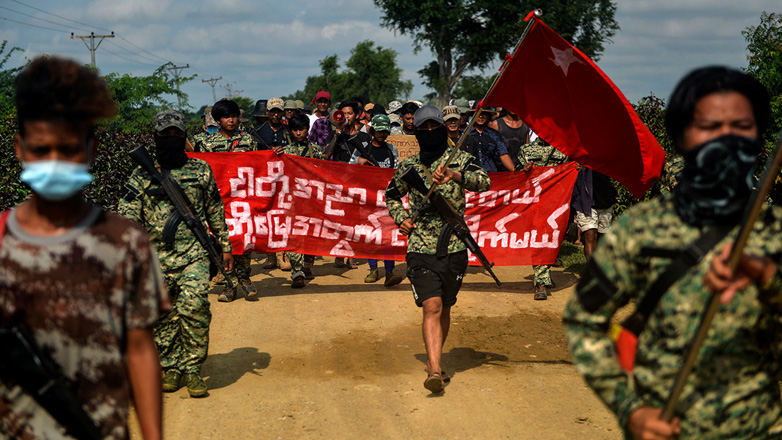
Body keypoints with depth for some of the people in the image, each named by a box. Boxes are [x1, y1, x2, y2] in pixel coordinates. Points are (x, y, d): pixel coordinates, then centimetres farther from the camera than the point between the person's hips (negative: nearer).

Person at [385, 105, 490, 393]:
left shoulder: (459, 160, 1)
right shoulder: (407, 166, 8)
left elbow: (484, 182, -18)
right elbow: (391, 195, 25)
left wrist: (454, 175, -35)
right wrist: (400, 218, 6)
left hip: (455, 248, 1)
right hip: (420, 249, -1)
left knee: (444, 308, 12)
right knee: (432, 307, -14)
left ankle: (433, 360, 32)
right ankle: (435, 371, -18)